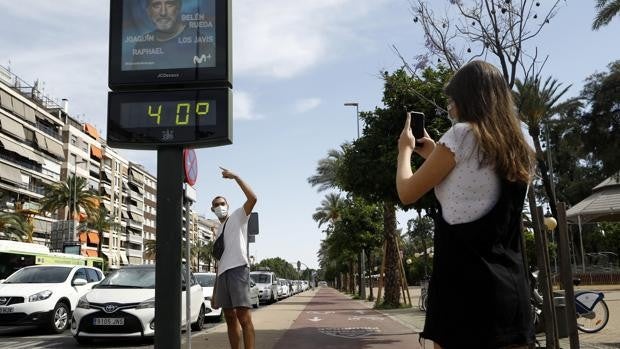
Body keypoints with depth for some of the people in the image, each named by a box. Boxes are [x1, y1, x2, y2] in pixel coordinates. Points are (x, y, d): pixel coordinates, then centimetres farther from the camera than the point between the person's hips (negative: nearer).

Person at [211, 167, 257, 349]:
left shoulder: (238, 216, 6)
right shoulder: (218, 230, 26)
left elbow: (252, 198, -13)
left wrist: (235, 177, -11)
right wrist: (216, 286, 21)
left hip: (238, 269, -8)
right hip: (223, 273, 8)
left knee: (244, 317, -14)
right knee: (230, 318, 9)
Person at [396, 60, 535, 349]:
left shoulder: (462, 134, -8)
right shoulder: (517, 149, 13)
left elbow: (407, 193, -3)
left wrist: (405, 148, 14)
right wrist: (436, 156, 29)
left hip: (465, 284, -7)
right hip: (511, 286, 7)